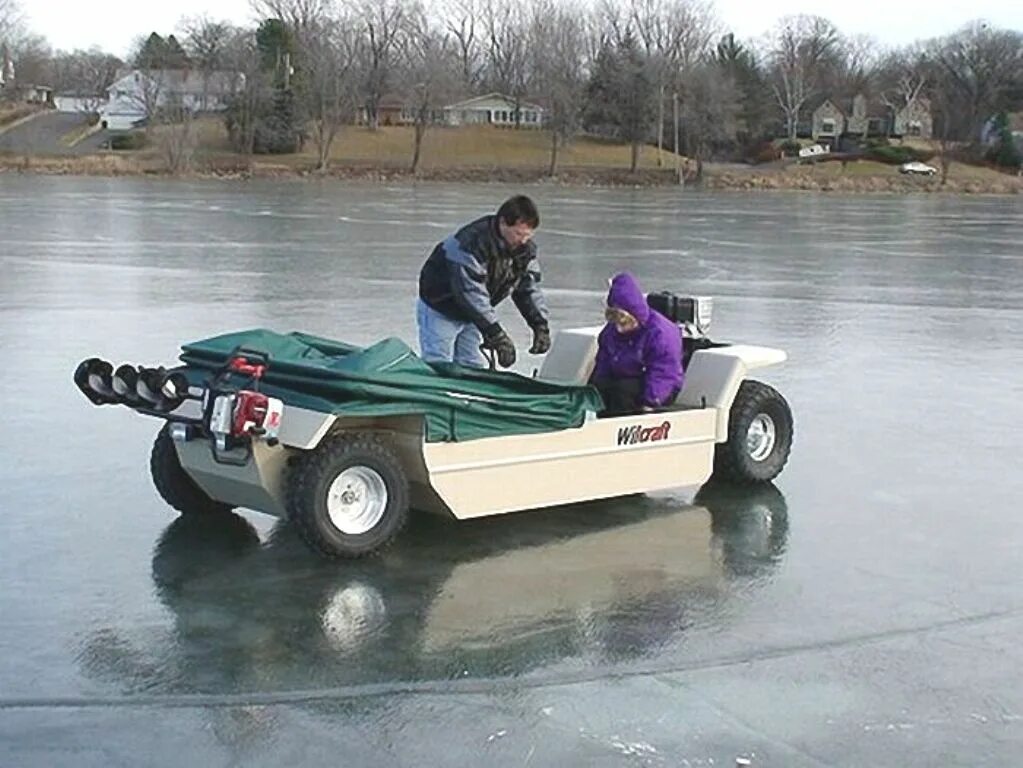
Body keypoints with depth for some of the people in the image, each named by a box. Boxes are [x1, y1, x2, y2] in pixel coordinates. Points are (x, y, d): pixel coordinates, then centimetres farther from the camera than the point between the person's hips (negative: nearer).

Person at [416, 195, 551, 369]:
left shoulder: (525, 248, -11)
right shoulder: (473, 241, -35)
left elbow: (529, 288, -6)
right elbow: (470, 290, -41)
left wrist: (540, 325, -22)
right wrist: (496, 334, -45)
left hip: (472, 314, 7)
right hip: (439, 310, -7)